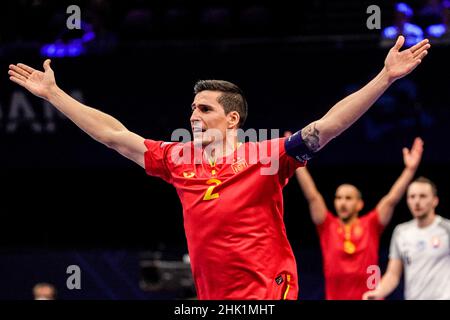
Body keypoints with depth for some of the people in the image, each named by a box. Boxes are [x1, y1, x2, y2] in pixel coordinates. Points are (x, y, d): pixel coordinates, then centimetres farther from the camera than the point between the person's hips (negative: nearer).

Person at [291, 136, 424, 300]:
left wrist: (410, 169, -11)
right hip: (335, 297, 1)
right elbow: (312, 196, 0)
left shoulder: (370, 225, 5)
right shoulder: (327, 226, 7)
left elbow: (392, 199, -2)